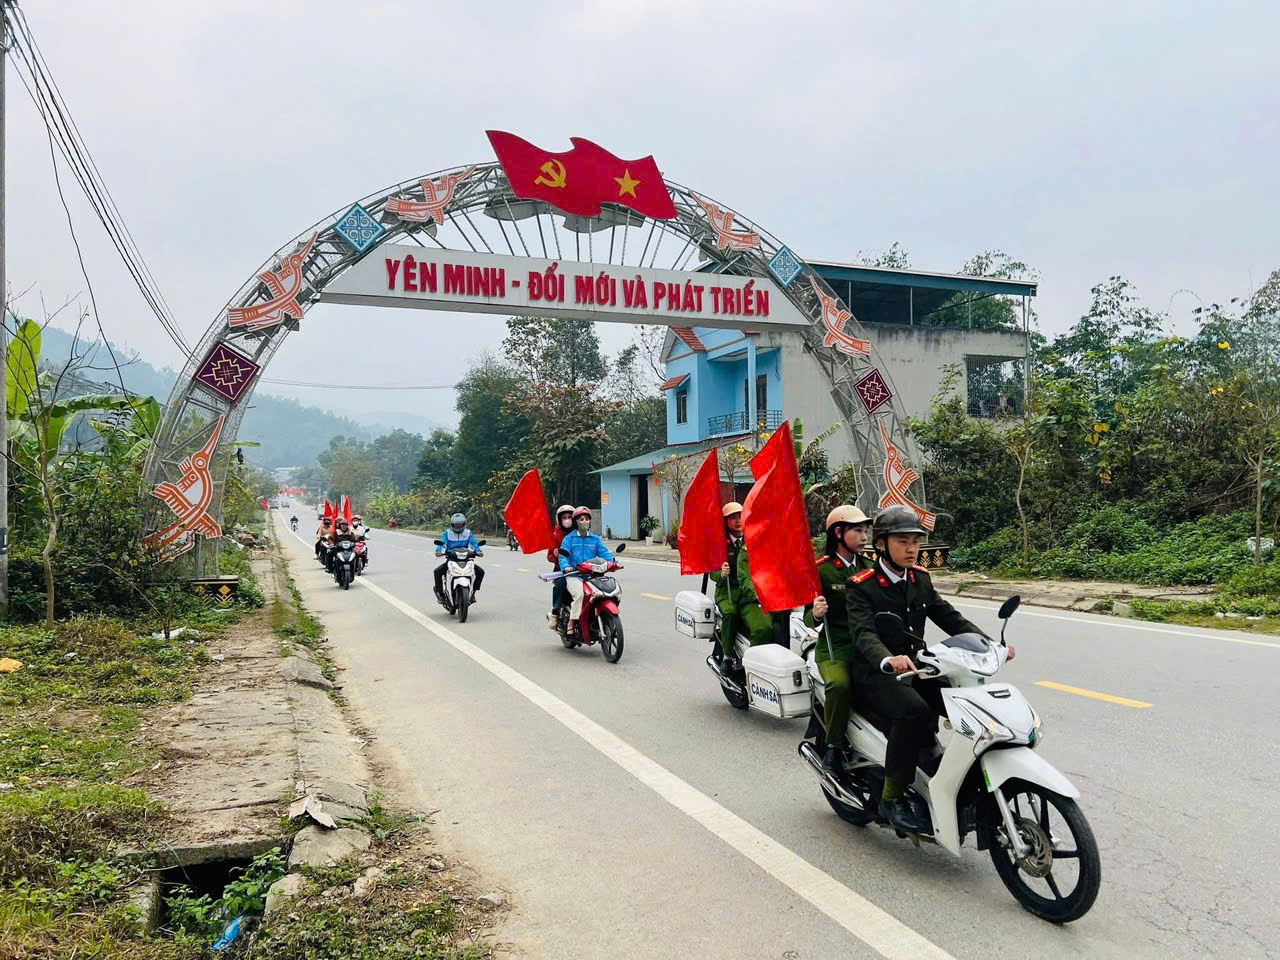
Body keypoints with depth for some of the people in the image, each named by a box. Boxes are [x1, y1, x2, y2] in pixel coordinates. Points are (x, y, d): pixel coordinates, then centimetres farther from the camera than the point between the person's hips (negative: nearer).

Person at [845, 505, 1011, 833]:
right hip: (876, 674, -6)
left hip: (916, 667, 7)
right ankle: (892, 798, -21)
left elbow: (949, 617, 9)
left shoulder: (920, 579, 12)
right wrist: (888, 661, -46)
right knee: (914, 711, -33)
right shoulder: (861, 586, -10)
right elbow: (863, 633, -25)